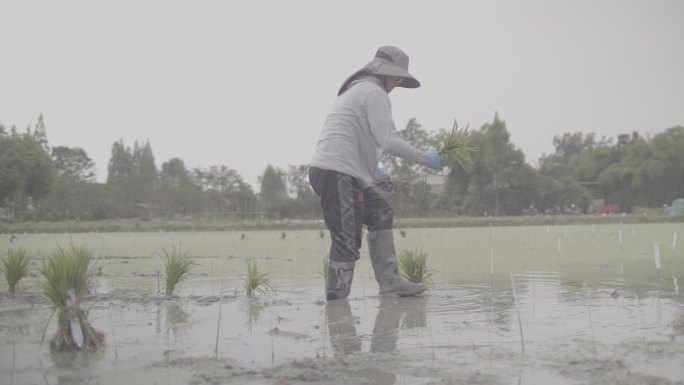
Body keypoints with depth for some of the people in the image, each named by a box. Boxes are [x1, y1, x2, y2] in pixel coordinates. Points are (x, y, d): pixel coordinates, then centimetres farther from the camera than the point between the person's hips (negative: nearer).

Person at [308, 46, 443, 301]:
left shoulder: (355, 90, 26)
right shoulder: (374, 92, -4)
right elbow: (388, 140, -13)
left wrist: (375, 171, 30)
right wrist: (425, 158, -4)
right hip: (338, 174, -10)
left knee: (380, 214, 17)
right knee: (347, 244, -11)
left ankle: (389, 281, 13)